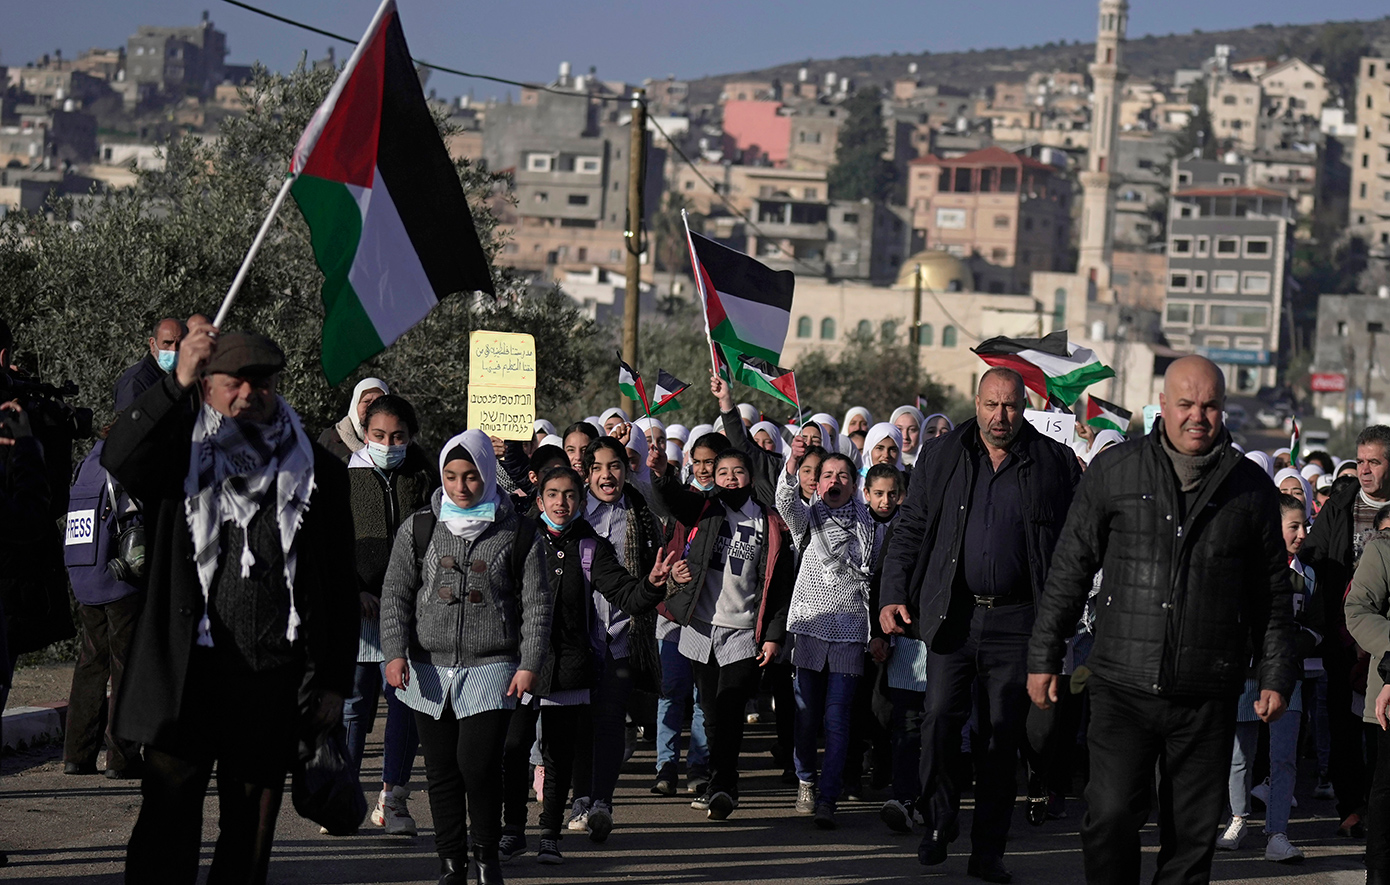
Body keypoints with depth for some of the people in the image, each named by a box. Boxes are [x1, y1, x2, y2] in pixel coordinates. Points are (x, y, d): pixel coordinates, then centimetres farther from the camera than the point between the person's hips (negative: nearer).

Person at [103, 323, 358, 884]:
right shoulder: (180, 457, 5)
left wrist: (334, 683, 6)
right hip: (187, 672, -2)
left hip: (275, 682, 2)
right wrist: (177, 381, -30)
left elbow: (341, 586, 11)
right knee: (167, 823, -4)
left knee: (250, 834, 10)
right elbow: (120, 458, -19)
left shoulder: (317, 473, 10)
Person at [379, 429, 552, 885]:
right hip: (430, 669, 2)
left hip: (492, 668, -2)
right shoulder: (419, 528, 6)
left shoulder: (518, 534, 3)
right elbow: (396, 594, 7)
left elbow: (536, 603, 4)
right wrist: (395, 652, -5)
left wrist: (529, 664, -4)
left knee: (478, 764, -12)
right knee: (441, 771, 5)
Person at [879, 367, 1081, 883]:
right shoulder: (940, 458, 6)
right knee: (940, 720, -4)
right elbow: (909, 531, 9)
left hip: (1016, 621, -1)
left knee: (1004, 735, 3)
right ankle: (938, 826, 15)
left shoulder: (1054, 464, 2)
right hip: (952, 613, 1)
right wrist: (893, 597, -1)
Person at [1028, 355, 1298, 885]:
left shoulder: (1251, 488, 6)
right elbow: (1070, 568, 7)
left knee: (1193, 833, 5)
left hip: (1208, 696, 1)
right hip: (1124, 686, -1)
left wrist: (1276, 676, 9)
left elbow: (1273, 592, 13)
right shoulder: (1115, 470, 3)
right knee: (1111, 816, -12)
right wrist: (1044, 657, 6)